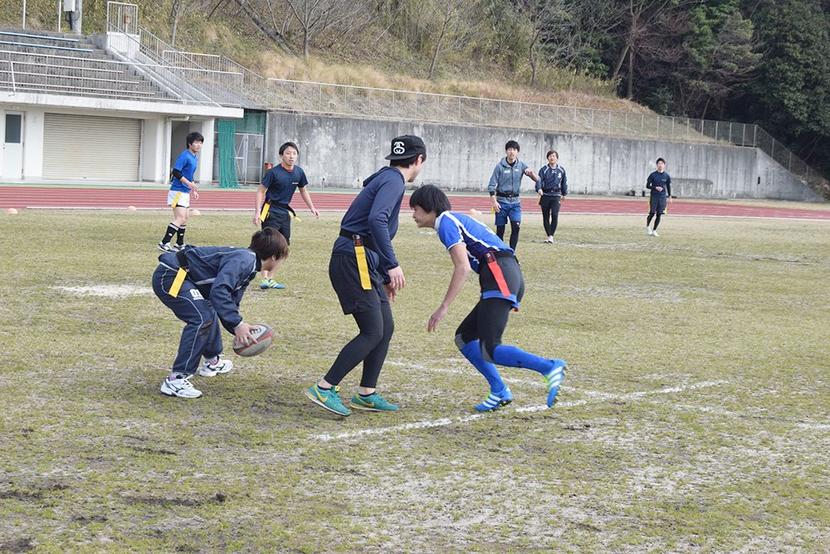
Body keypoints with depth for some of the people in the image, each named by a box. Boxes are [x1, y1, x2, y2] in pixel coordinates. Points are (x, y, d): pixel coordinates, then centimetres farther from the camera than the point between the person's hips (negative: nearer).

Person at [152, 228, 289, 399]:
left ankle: (212, 362, 47)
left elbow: (231, 304, 23)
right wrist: (237, 324, -29)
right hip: (170, 276, -11)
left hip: (178, 276, 11)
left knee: (209, 313, 27)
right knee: (202, 319, -21)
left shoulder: (248, 268, 16)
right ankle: (176, 379, -22)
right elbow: (219, 290, -30)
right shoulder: (244, 259, -17)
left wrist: (243, 330, 11)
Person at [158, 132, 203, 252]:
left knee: (184, 218, 16)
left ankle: (179, 245, 26)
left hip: (185, 192, 10)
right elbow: (176, 172, -21)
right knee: (180, 218, -17)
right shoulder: (185, 156, -15)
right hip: (178, 191, -10)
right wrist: (189, 183, -22)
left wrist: (193, 190, 19)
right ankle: (164, 243, -19)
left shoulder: (194, 159, 14)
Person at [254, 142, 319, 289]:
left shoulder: (299, 172, 3)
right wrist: (257, 212, -19)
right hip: (271, 210, -6)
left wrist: (312, 207, 14)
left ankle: (270, 279, 15)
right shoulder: (274, 172, -14)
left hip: (285, 212, 7)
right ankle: (264, 279, -14)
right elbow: (261, 191, -11)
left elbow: (303, 190, 19)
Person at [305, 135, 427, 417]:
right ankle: (323, 388, -10)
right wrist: (393, 265, -30)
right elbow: (376, 220, -28)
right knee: (372, 332, -11)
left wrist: (386, 276, 32)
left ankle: (366, 394, 16)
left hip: (364, 263, 10)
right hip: (353, 260, -10)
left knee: (386, 328, 11)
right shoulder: (393, 181, -10)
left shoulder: (386, 179, 21)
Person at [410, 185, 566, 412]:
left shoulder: (446, 222, -1)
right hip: (511, 276, 10)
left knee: (489, 350, -16)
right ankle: (499, 392, 7)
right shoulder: (459, 219, 29)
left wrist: (443, 308, -12)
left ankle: (550, 367, -25)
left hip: (499, 277, -10)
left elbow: (463, 268, -13)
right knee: (464, 337, 14)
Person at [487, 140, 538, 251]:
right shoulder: (500, 166, -5)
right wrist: (494, 202, -11)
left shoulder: (521, 165, 2)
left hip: (515, 201, 2)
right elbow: (491, 185, -3)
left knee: (516, 227, -12)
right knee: (500, 229, 3)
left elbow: (537, 179, 0)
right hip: (502, 200, -2)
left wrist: (531, 173, -22)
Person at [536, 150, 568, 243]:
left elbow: (564, 182, 18)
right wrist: (539, 189, -31)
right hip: (545, 196, 0)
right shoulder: (543, 170, 0)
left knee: (555, 215, -17)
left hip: (556, 196, 0)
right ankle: (548, 235, 17)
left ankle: (551, 235, -14)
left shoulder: (561, 170, 6)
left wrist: (564, 194, 24)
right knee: (546, 217, 4)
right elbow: (539, 180, -13)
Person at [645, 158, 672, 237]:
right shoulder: (653, 175, -2)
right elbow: (647, 186, 0)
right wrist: (655, 188, -15)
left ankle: (654, 231, 10)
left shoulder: (667, 176, 5)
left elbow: (669, 186, 15)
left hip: (663, 197, 2)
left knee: (659, 214, 0)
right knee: (652, 213, -9)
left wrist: (669, 196, 10)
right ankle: (647, 226, 17)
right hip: (654, 197, -2)